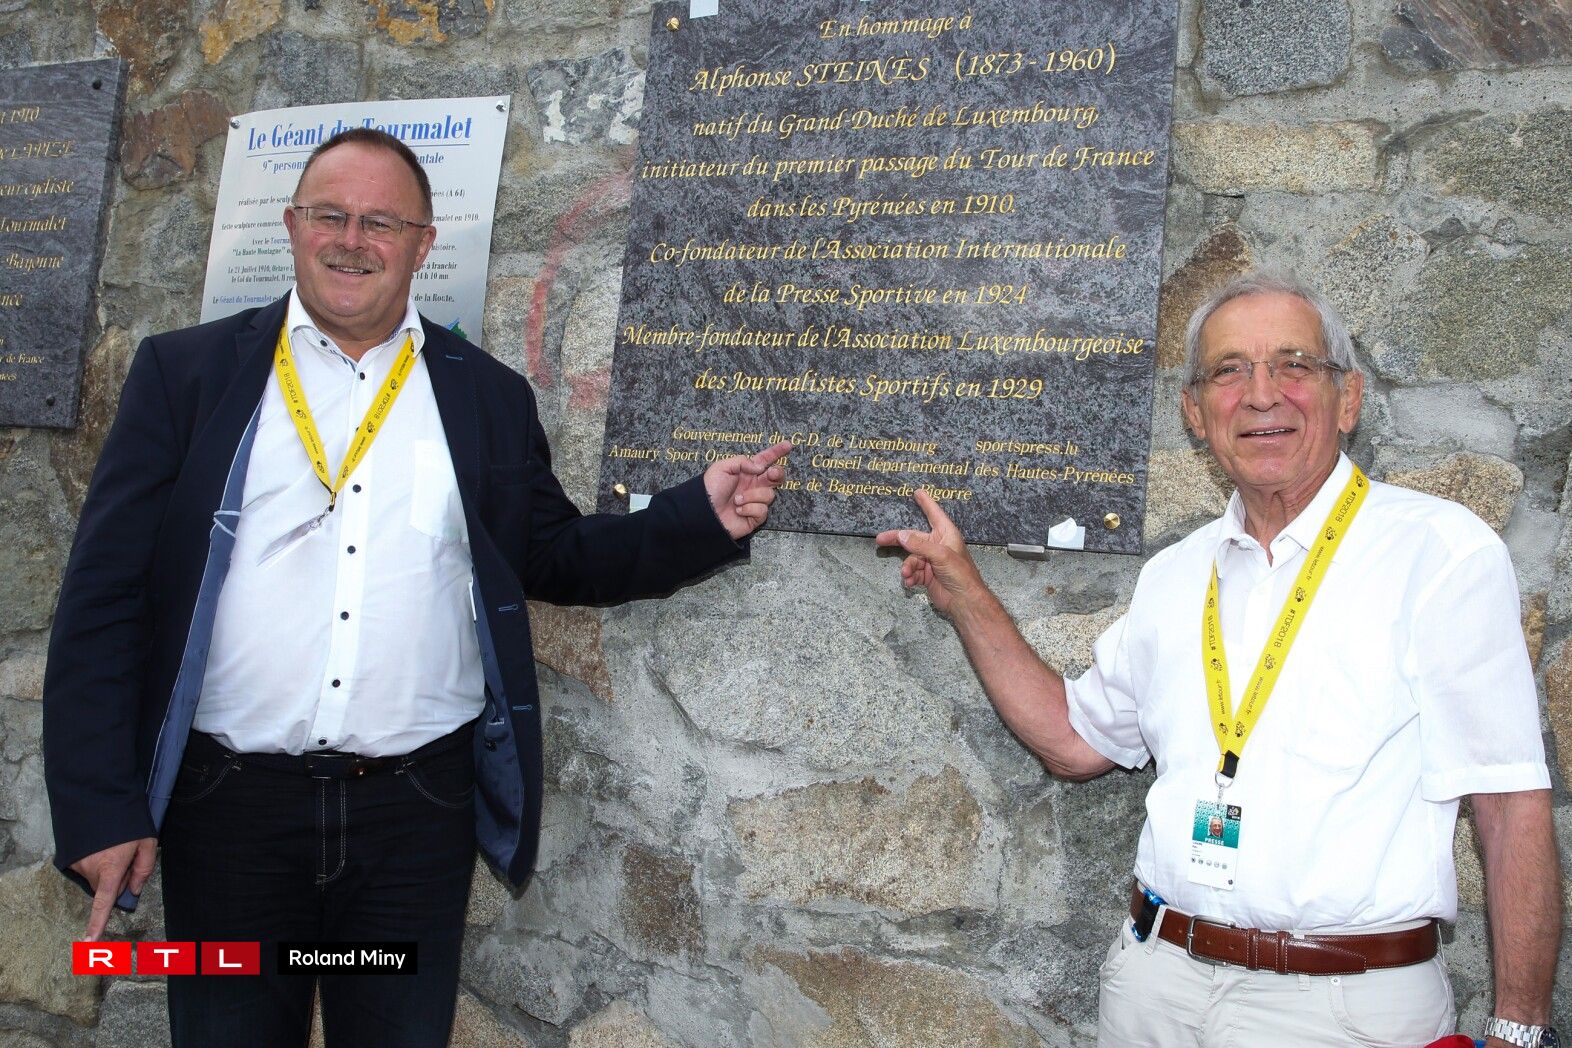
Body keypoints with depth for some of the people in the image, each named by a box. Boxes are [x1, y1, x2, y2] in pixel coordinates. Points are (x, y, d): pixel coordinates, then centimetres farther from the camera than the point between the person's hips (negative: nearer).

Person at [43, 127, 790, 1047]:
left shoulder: (488, 396, 7)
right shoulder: (186, 374, 3)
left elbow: (557, 557, 12)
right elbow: (105, 593, 0)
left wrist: (703, 515, -4)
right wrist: (99, 804, -5)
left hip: (418, 808, 1)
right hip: (228, 801, 0)